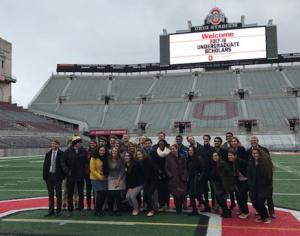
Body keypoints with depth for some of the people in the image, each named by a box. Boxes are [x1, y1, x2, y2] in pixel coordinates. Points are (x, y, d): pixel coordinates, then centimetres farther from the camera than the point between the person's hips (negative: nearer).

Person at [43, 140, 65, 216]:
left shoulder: (61, 154, -5)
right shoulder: (48, 154, 9)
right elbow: (45, 165, 10)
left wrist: (62, 176, -12)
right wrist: (44, 175, 2)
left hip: (57, 176, -4)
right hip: (49, 176, 5)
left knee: (58, 194, 3)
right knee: (50, 194, 11)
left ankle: (58, 211, 12)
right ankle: (51, 210, 20)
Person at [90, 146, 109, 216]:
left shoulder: (105, 159, 9)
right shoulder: (94, 158, -7)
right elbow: (92, 170, -9)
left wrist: (106, 176, 3)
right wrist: (99, 177, -11)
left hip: (104, 179, 5)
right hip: (95, 179, -5)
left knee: (104, 193, -3)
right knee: (100, 193, -12)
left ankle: (100, 209, 16)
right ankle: (97, 210, 3)